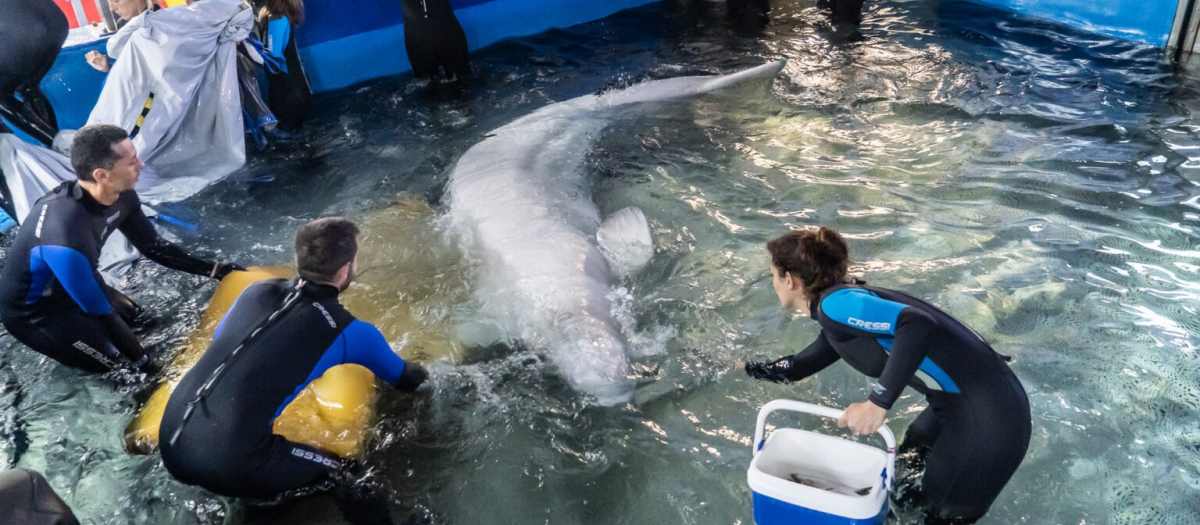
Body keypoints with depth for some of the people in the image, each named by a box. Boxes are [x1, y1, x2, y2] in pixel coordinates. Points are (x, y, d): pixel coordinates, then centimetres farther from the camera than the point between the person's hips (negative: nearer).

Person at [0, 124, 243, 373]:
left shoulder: (120, 196, -17)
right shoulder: (68, 234, -41)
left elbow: (154, 247, 0)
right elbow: (100, 312, -30)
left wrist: (215, 269, -3)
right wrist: (144, 363, -20)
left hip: (64, 285, 8)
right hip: (32, 309, -7)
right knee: (119, 364, -6)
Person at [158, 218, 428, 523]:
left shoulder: (257, 290, 9)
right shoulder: (353, 333, -2)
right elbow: (406, 380, 17)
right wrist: (422, 373, 41)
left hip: (169, 443, 7)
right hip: (228, 464, -6)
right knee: (341, 472, 8)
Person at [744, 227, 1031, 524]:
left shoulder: (834, 303, -19)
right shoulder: (836, 313, 11)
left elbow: (919, 324, -33)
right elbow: (799, 367, 26)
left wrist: (878, 404, -32)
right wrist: (750, 369, 27)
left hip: (987, 418, -9)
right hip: (959, 404, 9)